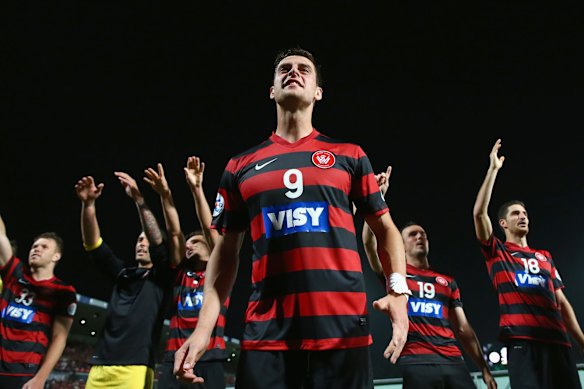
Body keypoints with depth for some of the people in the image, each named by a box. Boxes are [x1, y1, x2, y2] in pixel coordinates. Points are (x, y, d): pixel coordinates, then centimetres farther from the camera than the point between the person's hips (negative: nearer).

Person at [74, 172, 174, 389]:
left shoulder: (162, 278, 8)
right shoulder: (123, 274, 20)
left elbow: (157, 240, -9)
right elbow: (93, 244, 10)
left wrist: (139, 199, -19)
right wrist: (88, 204, -4)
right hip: (101, 366, 5)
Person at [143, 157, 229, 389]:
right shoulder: (182, 273, 19)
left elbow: (209, 229, 2)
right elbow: (174, 233, 10)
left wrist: (197, 189, -4)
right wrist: (165, 195, 3)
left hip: (210, 359, -3)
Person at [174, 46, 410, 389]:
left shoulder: (349, 156, 10)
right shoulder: (241, 166, 12)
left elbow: (385, 228, 11)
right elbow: (227, 250, 12)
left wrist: (398, 289, -7)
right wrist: (204, 327, 2)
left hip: (343, 329, 0)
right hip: (266, 335, 1)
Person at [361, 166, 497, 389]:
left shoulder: (447, 281, 20)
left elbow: (463, 328, 19)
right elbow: (369, 240, -8)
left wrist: (484, 368, 11)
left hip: (453, 361, 4)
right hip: (417, 362, -4)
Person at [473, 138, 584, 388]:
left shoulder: (545, 256, 25)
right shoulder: (496, 252, 10)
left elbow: (562, 302, 22)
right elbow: (479, 212, -5)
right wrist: (493, 169, -3)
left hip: (558, 340, 5)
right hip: (522, 340, -5)